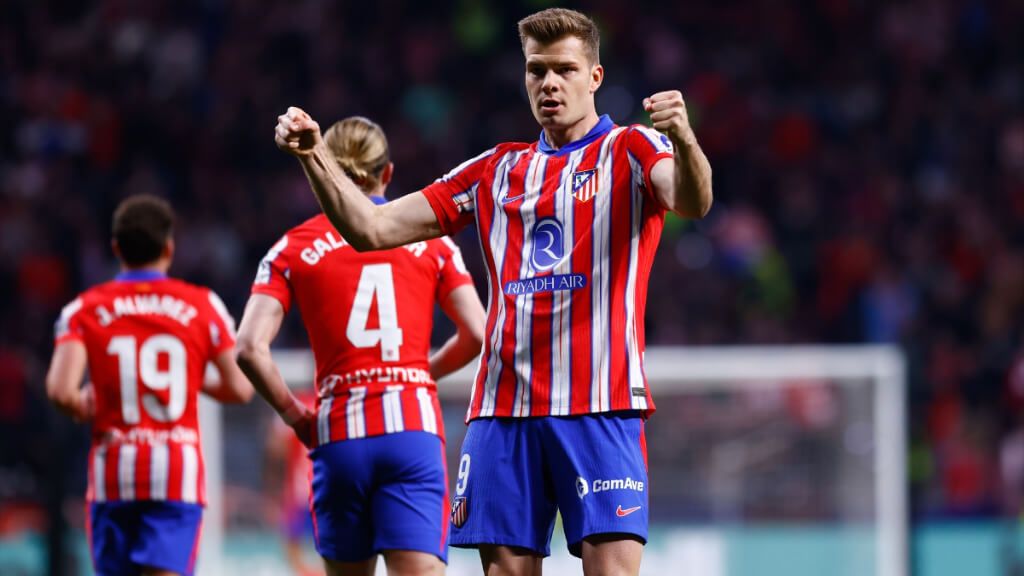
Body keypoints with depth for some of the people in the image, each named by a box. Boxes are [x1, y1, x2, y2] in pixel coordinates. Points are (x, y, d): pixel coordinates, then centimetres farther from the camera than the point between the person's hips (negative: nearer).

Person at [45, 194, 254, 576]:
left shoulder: (86, 310, 2)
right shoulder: (203, 306, 4)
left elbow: (61, 390, -12)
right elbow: (240, 389, 3)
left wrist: (84, 408, 11)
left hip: (112, 472, 1)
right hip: (177, 472, -1)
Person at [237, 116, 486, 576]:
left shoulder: (294, 248, 7)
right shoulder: (430, 240, 8)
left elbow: (251, 348, -5)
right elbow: (476, 335, 3)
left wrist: (292, 414, 7)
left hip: (339, 436, 1)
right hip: (412, 426, -1)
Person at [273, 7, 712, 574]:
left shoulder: (631, 150, 4)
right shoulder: (496, 170, 18)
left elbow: (692, 202, -18)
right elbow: (370, 228, 17)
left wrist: (684, 141, -40)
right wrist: (313, 155, 2)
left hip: (599, 407, -4)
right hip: (502, 411, 4)